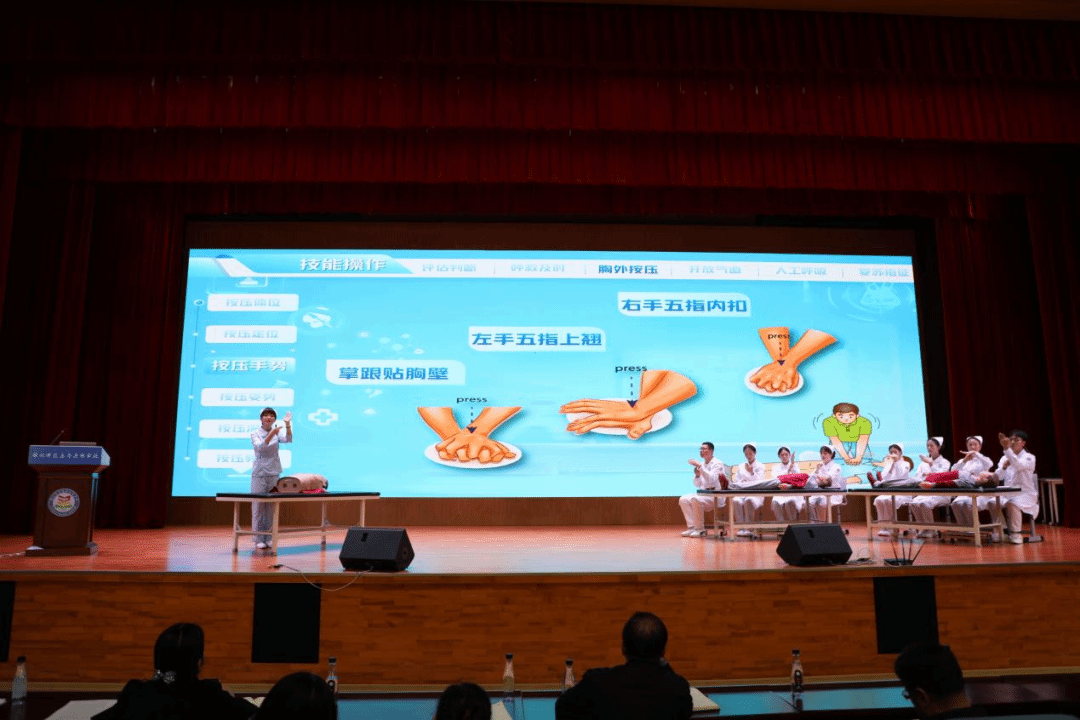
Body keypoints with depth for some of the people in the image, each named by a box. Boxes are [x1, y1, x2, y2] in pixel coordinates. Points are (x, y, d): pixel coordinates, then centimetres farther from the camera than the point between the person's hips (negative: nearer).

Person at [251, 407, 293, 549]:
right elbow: (260, 447, -19)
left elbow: (288, 439, -14)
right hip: (259, 474, -3)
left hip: (274, 473, 3)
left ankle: (268, 538, 13)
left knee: (271, 507, 6)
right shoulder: (255, 434, 0)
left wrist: (288, 424, -28)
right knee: (258, 507, -2)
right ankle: (259, 539, 4)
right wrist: (271, 434, -32)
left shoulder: (277, 433, 6)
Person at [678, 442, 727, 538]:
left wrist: (700, 466, -28)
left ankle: (700, 530, -21)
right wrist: (697, 475, -4)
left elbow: (712, 479, -25)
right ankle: (691, 527, -7)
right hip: (703, 493, 8)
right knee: (683, 500, -8)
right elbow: (697, 485, 18)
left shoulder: (717, 464, -7)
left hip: (717, 496, -8)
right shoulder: (702, 464, 16)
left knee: (696, 499, -32)